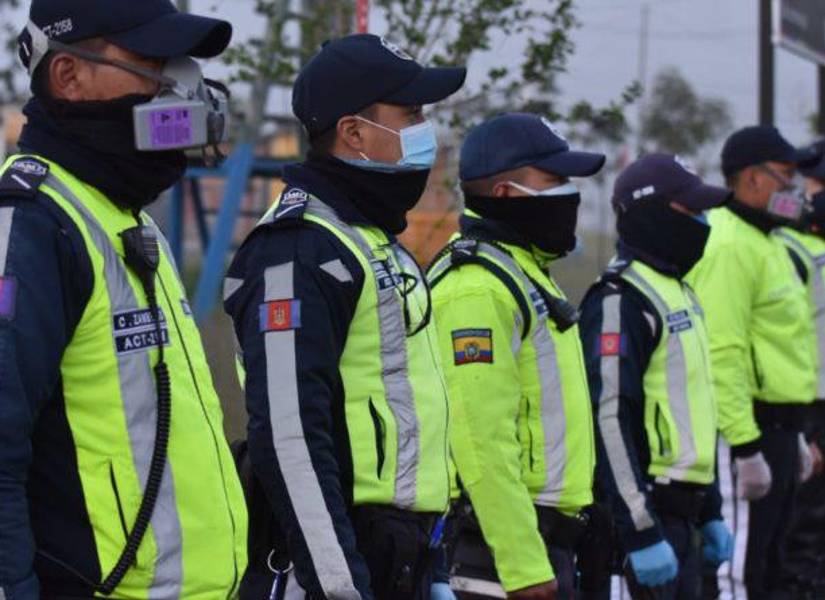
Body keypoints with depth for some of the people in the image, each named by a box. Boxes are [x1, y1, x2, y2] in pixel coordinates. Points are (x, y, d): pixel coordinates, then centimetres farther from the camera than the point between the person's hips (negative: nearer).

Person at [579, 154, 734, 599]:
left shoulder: (678, 292, 17)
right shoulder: (620, 300, -15)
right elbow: (609, 418, -22)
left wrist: (711, 511, 23)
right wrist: (641, 532, -25)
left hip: (683, 511, 10)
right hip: (648, 510, -10)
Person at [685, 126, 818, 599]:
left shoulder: (764, 241, 18)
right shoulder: (729, 246, -16)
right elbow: (723, 355, -23)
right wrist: (746, 448, -26)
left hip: (776, 430, 11)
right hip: (749, 432, -11)